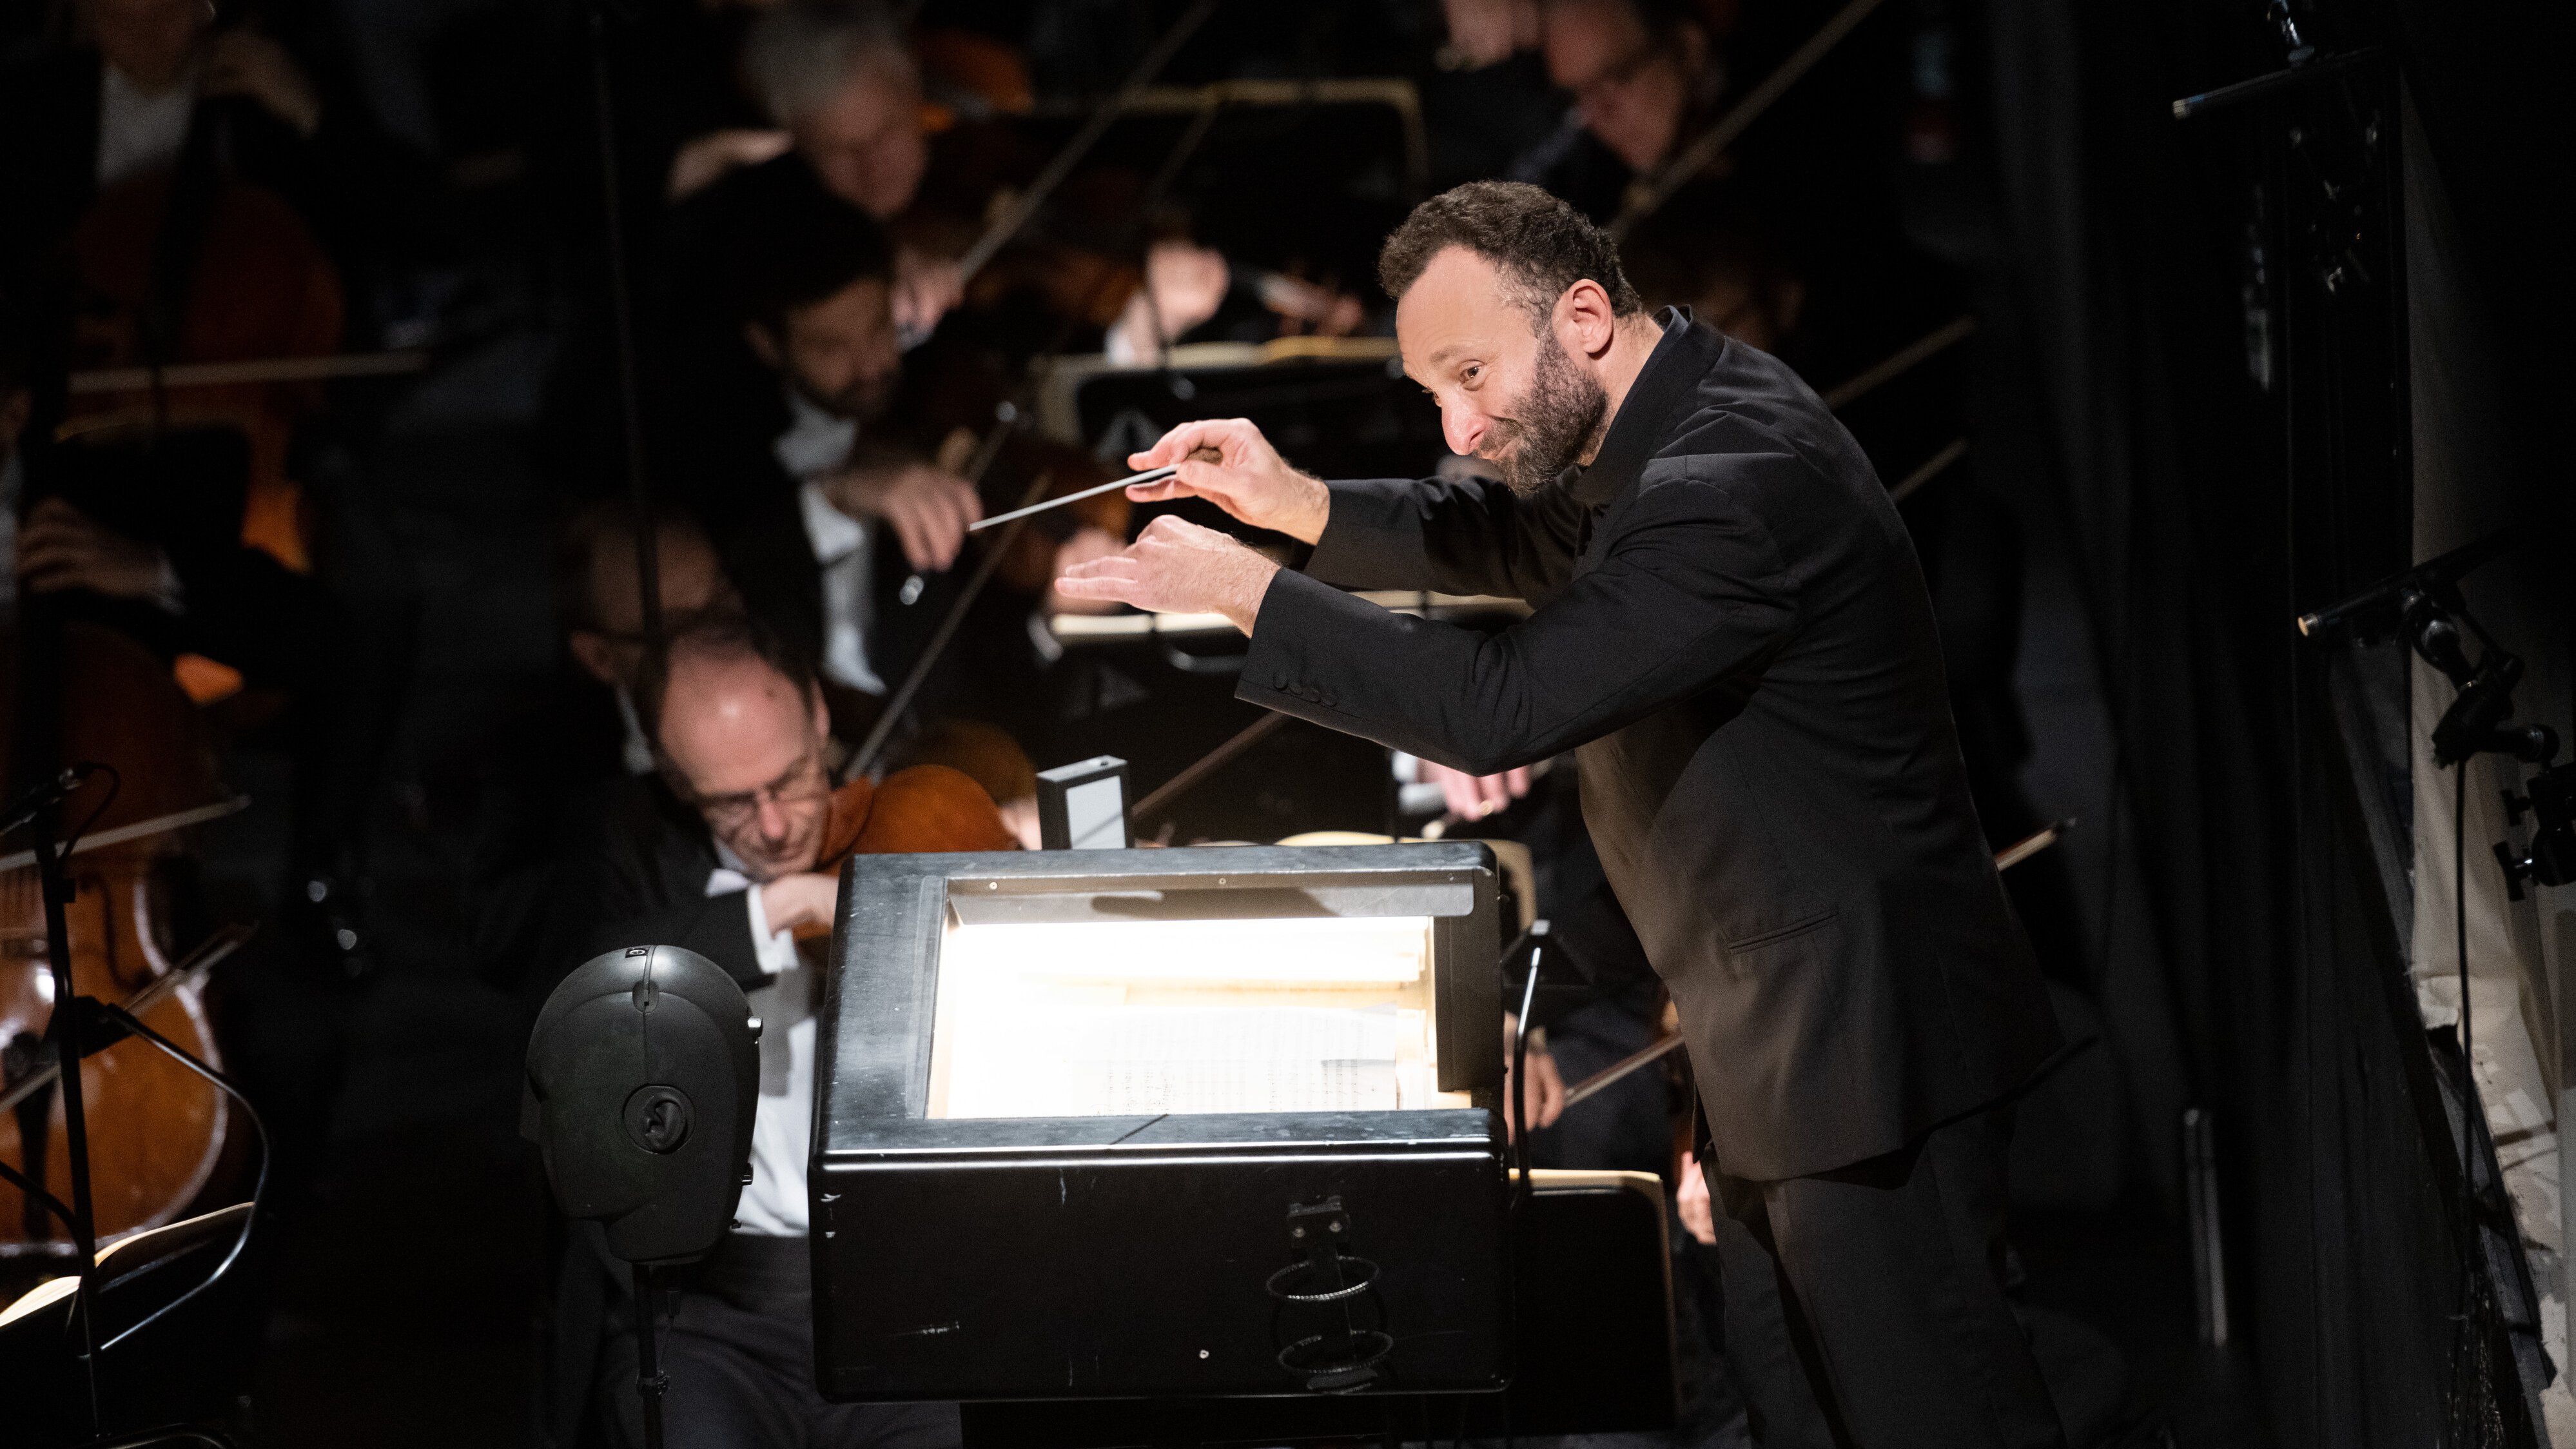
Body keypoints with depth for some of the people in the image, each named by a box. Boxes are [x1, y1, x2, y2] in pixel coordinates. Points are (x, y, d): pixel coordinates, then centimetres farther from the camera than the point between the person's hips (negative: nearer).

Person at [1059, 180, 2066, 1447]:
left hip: (1867, 1050, -11)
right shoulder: (1676, 421, 7)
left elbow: (1505, 704, -30)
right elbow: (1520, 543, 25)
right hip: (1771, 1050, 11)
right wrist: (1299, 507, 8)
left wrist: (1243, 590, -24)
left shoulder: (1737, 484, -26)